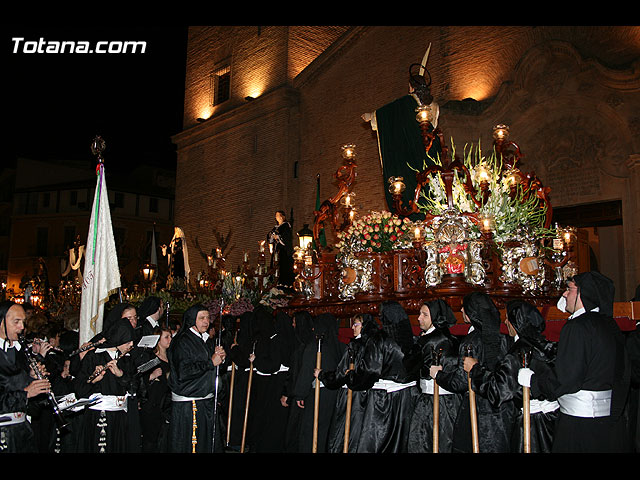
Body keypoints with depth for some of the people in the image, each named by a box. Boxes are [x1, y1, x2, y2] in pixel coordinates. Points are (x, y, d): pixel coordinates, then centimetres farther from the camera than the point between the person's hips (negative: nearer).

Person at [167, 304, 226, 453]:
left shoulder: (204, 340, 13)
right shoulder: (183, 342, -12)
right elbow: (183, 372, -23)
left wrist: (219, 357, 0)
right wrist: (210, 362, -17)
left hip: (207, 400, 8)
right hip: (187, 405, -8)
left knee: (210, 443, 8)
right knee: (189, 446, 1)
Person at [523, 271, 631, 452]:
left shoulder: (577, 327, -19)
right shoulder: (610, 324, 9)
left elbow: (563, 380, -21)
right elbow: (624, 375, 15)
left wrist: (532, 379, -7)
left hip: (581, 423, -9)